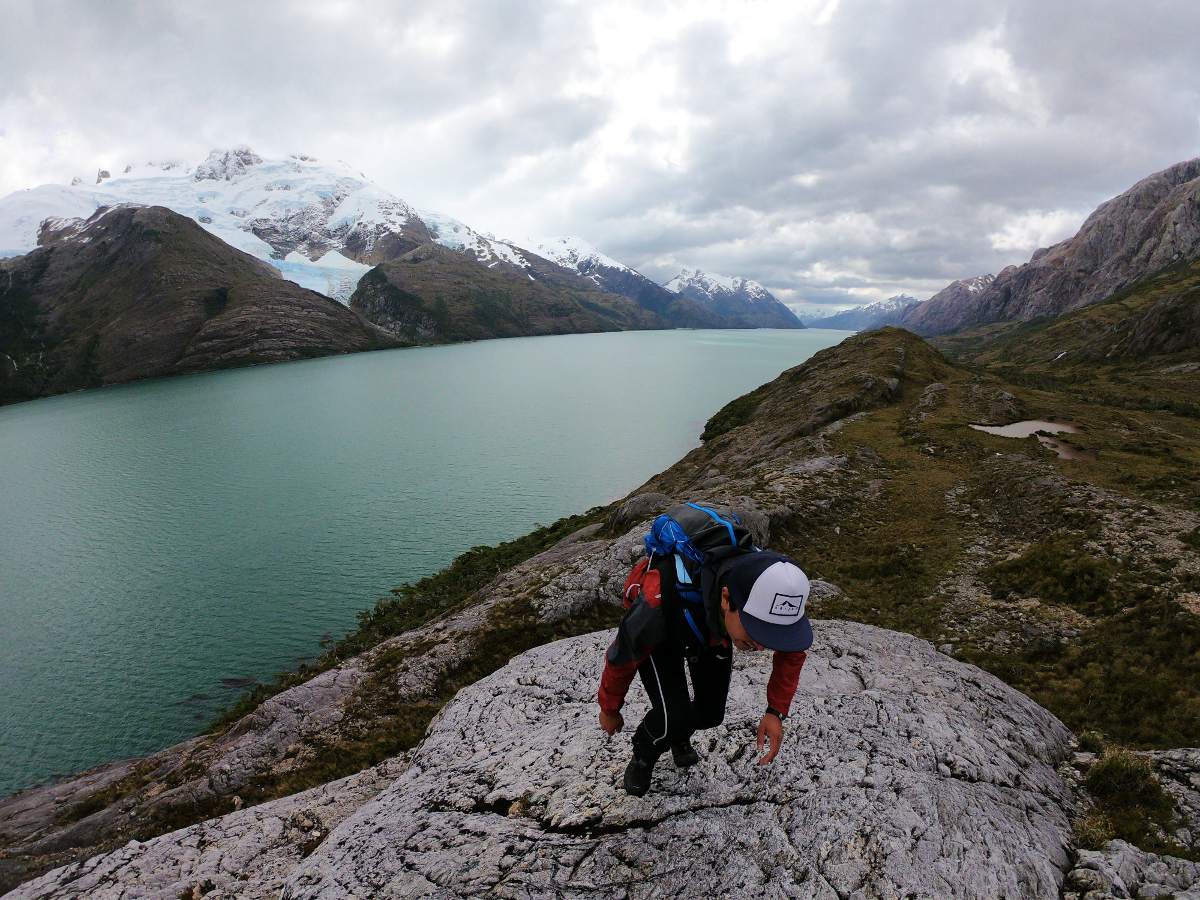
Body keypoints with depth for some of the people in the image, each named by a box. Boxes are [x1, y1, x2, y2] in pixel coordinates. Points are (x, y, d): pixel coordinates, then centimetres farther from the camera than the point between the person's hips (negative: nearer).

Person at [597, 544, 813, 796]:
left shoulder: (770, 588, -37)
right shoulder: (661, 602, -48)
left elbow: (791, 652, -11)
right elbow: (622, 656, -25)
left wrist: (776, 712, -16)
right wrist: (609, 710, -7)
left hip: (712, 626, 4)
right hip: (662, 628, -3)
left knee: (711, 713, 5)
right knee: (673, 715, -17)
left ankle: (679, 737, 41)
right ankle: (642, 759, 17)